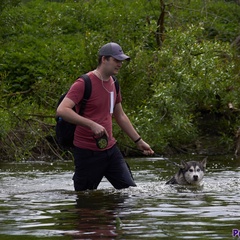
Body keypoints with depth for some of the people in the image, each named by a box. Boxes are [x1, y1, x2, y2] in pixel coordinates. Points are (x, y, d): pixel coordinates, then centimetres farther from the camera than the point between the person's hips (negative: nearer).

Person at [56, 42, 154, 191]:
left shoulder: (113, 84, 13)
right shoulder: (84, 83, -13)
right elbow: (62, 110, -25)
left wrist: (138, 141, 24)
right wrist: (92, 124, -31)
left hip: (110, 149, 7)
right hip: (88, 152, -7)